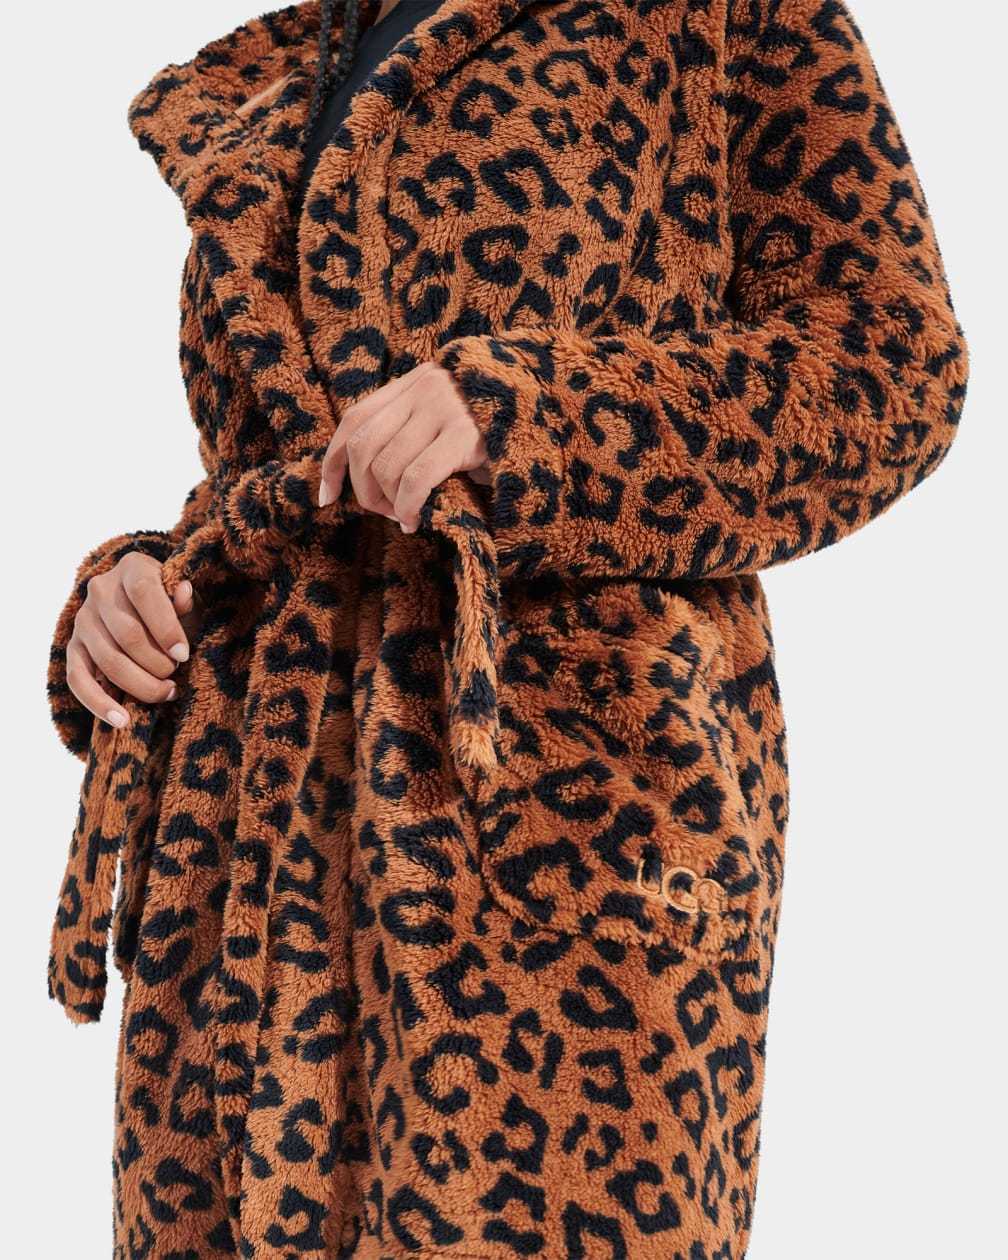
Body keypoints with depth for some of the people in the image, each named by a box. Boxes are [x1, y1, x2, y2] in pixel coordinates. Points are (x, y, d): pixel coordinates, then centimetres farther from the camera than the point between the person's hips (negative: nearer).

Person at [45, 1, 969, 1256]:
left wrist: (519, 411, -15)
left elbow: (895, 359, -3)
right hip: (262, 807, 6)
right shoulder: (263, 114, 25)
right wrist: (128, 590, 5)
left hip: (558, 776, -5)